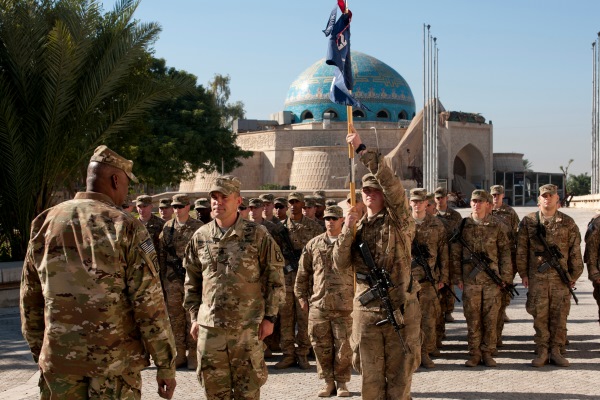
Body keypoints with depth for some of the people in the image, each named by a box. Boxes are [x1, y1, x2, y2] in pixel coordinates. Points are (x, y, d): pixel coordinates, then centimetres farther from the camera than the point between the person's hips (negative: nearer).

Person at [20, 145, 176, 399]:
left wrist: (39, 353, 19)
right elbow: (149, 304, -11)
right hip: (115, 361, -3)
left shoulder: (44, 223, 4)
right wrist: (166, 365, -4)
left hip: (58, 361, 4)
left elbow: (30, 301, 9)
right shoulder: (126, 227, -9)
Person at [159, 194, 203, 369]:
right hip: (172, 280, 4)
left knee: (192, 316, -1)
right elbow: (162, 253, 13)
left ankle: (193, 354, 7)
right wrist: (162, 276, 9)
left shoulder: (198, 227, -1)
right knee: (175, 317, 8)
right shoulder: (167, 227, 9)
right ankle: (179, 353, 16)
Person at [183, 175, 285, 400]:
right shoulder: (200, 237, 6)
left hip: (248, 327, -3)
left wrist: (269, 317, -3)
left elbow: (275, 278, 0)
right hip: (209, 327, 3)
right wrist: (194, 317, 10)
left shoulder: (257, 235, -3)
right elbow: (191, 282, 15)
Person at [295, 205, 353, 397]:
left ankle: (341, 382, 15)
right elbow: (303, 272, 14)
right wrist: (301, 296, 12)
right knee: (321, 345, 6)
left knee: (343, 345, 2)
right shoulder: (313, 244, 9)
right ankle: (328, 381, 19)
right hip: (318, 303, 2)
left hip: (344, 304, -2)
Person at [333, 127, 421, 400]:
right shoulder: (358, 227, 11)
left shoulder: (398, 221, -3)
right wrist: (346, 231, -10)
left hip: (400, 311, -3)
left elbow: (390, 182, -19)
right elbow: (340, 265, 3)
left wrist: (362, 149, -18)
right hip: (366, 313, 4)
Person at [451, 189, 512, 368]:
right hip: (470, 279, 0)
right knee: (472, 318, 4)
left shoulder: (496, 226, 4)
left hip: (492, 279, 0)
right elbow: (455, 253, 6)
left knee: (490, 318, 3)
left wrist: (505, 277, 0)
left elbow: (505, 252, 5)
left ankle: (488, 353, 13)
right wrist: (457, 277, 1)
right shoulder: (463, 226, 4)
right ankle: (474, 353, 12)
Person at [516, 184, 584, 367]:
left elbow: (575, 251, 7)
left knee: (559, 314, 4)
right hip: (537, 277, -1)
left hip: (561, 277, 1)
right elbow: (521, 249, 5)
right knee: (540, 315, 2)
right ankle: (542, 352, 10)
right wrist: (523, 273, 1)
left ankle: (556, 351, 14)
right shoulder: (528, 221, 3)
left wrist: (574, 274, 5)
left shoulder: (568, 223, 5)